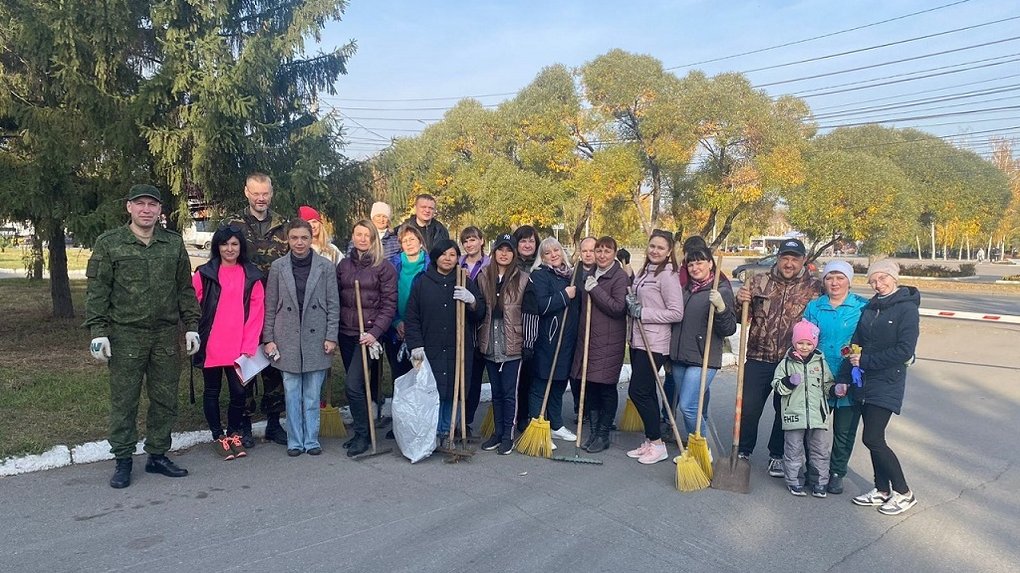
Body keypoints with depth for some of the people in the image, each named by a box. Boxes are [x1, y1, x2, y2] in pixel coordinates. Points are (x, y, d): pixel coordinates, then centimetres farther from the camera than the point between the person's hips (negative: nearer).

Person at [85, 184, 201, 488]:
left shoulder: (174, 243, 8)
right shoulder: (109, 243, 1)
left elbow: (185, 288, 11)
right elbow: (97, 291, -1)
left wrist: (191, 326, 5)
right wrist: (98, 331, -8)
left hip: (166, 335, 3)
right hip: (125, 336, -2)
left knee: (165, 399, 9)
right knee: (123, 401, 4)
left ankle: (158, 455, 23)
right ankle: (123, 461, 17)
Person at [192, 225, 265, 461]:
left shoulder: (252, 276, 4)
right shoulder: (204, 274, 0)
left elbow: (256, 313, 0)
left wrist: (248, 347, -5)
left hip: (240, 348, 1)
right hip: (210, 346, -1)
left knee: (239, 392, 4)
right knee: (212, 391, 10)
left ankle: (234, 434, 24)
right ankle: (218, 436, 25)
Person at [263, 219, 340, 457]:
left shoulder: (326, 266, 0)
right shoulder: (278, 267, 3)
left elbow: (333, 305, 1)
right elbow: (270, 306, 6)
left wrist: (331, 337, -4)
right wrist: (268, 339, 2)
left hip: (316, 338, -1)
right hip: (288, 339, 1)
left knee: (313, 395, 7)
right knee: (292, 394, 7)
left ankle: (311, 440, 19)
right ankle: (295, 441, 18)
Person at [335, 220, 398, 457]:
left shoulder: (384, 267, -3)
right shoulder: (343, 265, 11)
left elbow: (389, 304, -7)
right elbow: (336, 299, 12)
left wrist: (375, 332, -16)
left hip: (368, 334, -5)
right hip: (346, 333, 5)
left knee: (353, 385, -12)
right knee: (359, 384, 12)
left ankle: (363, 435, 3)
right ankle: (362, 432, 24)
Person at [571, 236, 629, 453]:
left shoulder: (621, 277, -7)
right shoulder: (590, 275, 15)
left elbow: (618, 308, -17)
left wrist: (595, 289, -17)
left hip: (609, 342, -6)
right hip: (587, 339, 6)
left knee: (606, 388, 2)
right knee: (589, 386, 9)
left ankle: (603, 435, 14)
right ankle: (593, 431, 21)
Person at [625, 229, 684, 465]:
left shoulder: (667, 276, -12)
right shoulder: (644, 273, 15)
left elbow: (676, 313, -18)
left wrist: (643, 313, -16)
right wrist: (632, 304, 4)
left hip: (654, 344, -9)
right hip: (638, 340, 9)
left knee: (638, 391, -7)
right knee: (646, 392, 13)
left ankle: (657, 443, 7)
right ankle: (649, 442, 23)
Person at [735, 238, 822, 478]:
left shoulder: (814, 288, 0)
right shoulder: (759, 282, 3)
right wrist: (739, 302, -14)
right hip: (758, 359, 1)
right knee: (748, 408, 2)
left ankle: (777, 455, 30)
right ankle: (743, 451, 21)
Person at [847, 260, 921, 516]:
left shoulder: (907, 308, -9)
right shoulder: (870, 308, 10)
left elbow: (904, 351, -17)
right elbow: (855, 344, 8)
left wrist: (865, 360, -14)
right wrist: (844, 378, 1)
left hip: (887, 383, -6)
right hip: (863, 381, 6)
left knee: (872, 439, -8)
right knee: (874, 439, 11)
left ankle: (903, 493, 9)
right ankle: (882, 490, 24)